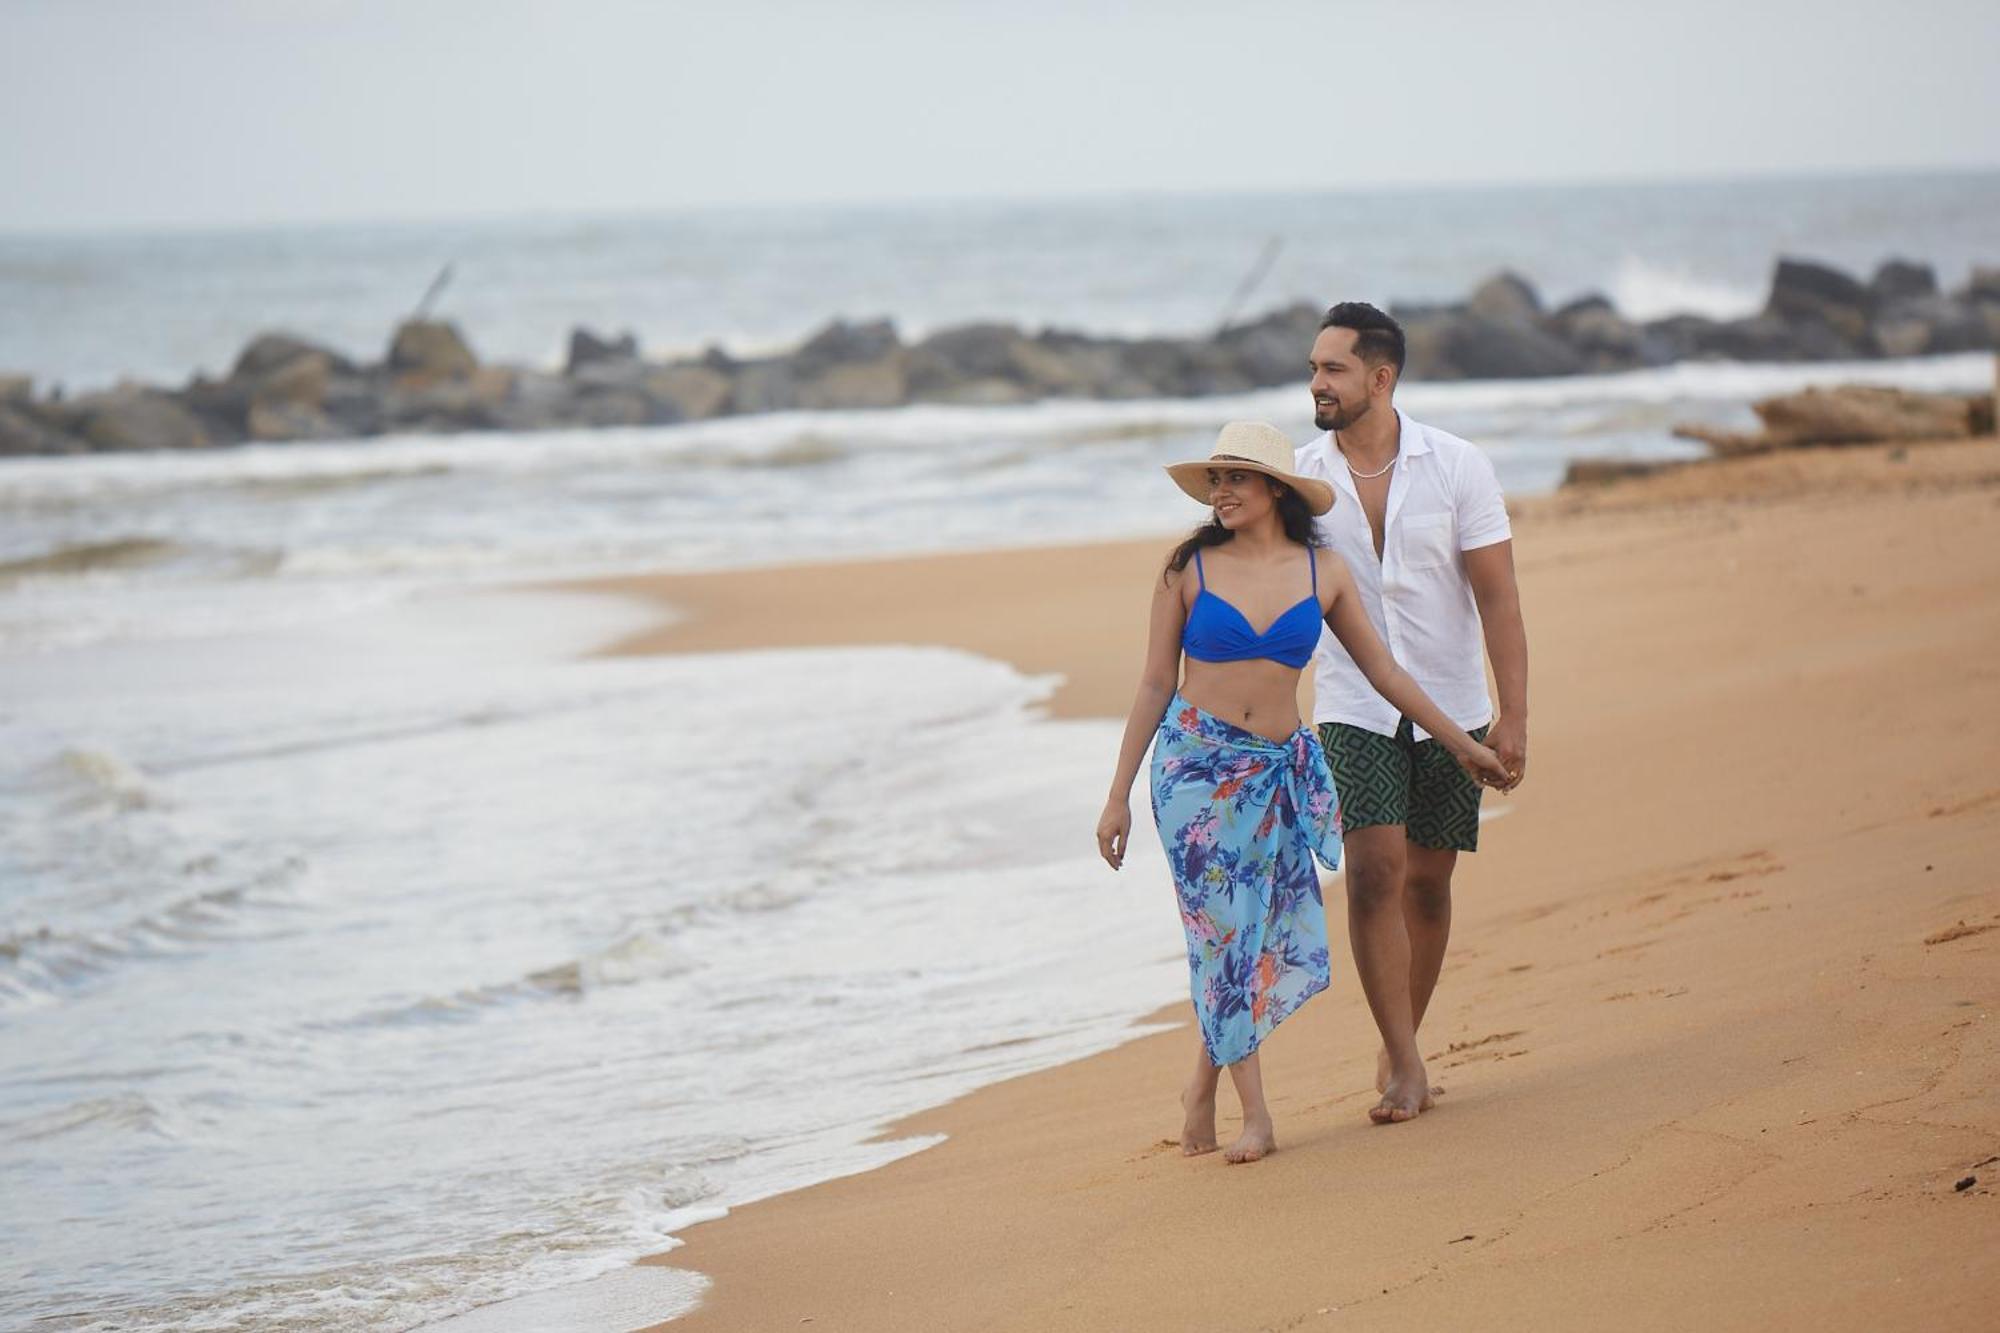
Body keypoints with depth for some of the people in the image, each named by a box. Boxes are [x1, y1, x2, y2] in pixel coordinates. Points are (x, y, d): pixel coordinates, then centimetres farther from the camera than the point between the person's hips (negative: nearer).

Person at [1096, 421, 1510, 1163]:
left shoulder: (1322, 573, 4)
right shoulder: (1190, 568, -2)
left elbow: (1383, 671, 13)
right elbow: (1155, 685, 2)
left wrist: (1462, 744, 16)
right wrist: (1118, 795, 1)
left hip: (1277, 769, 3)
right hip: (1196, 765, -3)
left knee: (1272, 934, -1)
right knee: (1225, 933, -4)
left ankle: (1204, 1082, 20)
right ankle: (1255, 1114, 1)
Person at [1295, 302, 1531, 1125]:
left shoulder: (1457, 468, -6)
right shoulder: (1300, 478, -2)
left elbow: (1497, 598, -6)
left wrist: (1513, 716, -12)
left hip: (1451, 707, 0)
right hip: (1355, 708, 0)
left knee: (1427, 882, 7)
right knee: (1374, 872, -14)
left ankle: (1400, 1049, 22)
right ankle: (1404, 1063, -11)